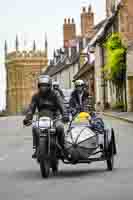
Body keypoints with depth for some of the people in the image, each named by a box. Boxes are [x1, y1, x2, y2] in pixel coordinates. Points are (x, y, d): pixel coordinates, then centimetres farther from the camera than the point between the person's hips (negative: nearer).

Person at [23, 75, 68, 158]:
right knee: (35, 128, -29)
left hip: (54, 118, -2)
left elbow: (61, 105, -14)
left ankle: (62, 147, -16)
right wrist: (27, 118, -19)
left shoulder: (54, 95, -1)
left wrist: (64, 115, -32)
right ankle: (37, 149, -19)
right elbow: (31, 108, -2)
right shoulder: (36, 96, 6)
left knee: (60, 126, -32)